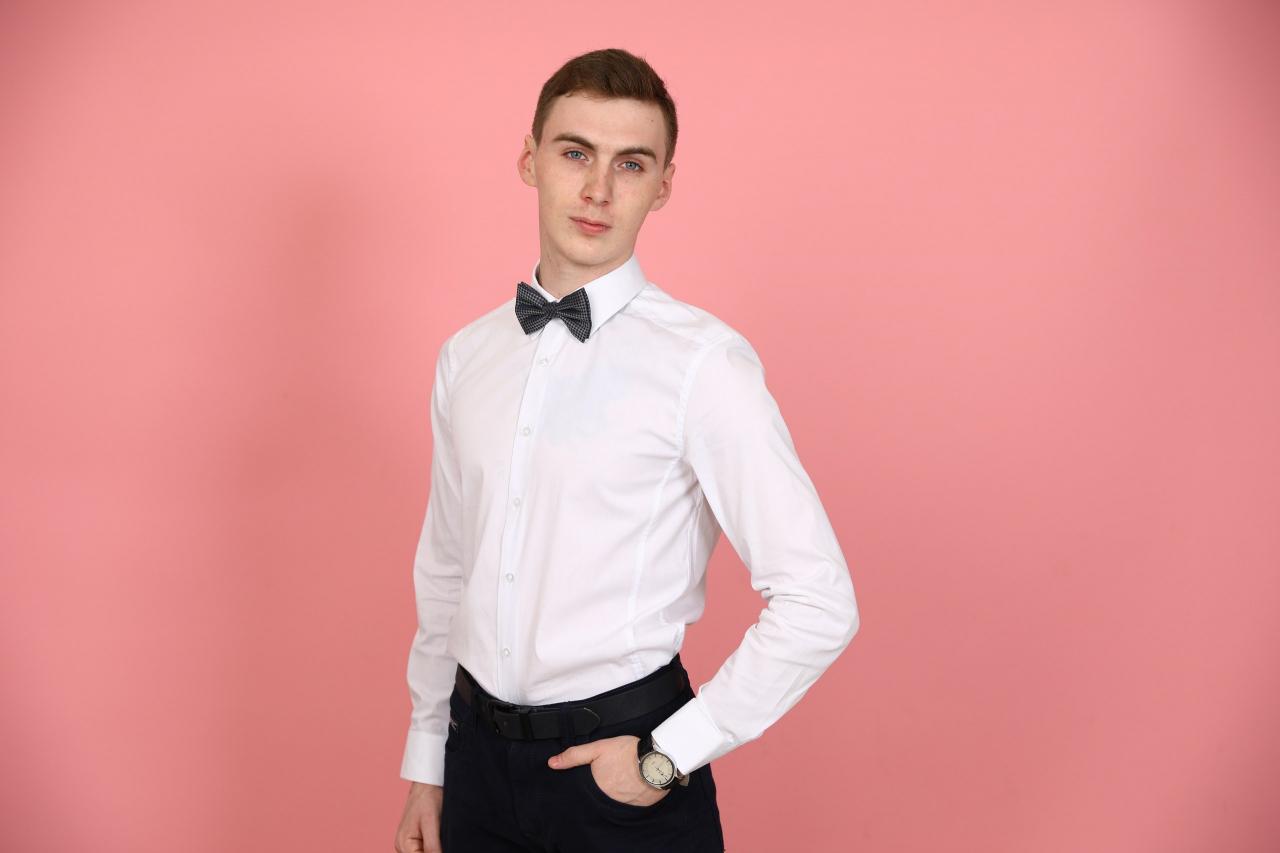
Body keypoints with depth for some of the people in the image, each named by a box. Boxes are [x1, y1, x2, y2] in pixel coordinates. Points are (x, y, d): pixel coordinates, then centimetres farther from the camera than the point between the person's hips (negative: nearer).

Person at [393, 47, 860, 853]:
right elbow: (444, 573, 11)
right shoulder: (466, 355, 3)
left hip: (618, 768, -4)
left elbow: (819, 604, -17)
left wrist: (667, 758, -13)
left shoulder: (703, 360, -15)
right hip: (478, 751, 5)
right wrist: (426, 761, 13)